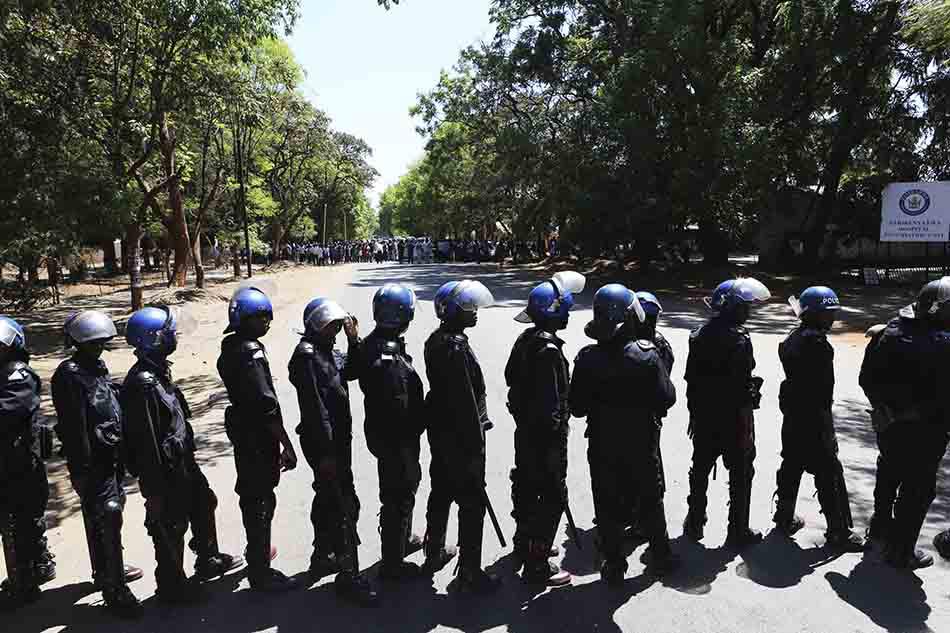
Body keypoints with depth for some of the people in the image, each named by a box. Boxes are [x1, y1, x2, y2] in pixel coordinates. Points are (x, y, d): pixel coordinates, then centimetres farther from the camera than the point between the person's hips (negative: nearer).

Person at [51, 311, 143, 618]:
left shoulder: (97, 368, 11)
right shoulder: (69, 375, -16)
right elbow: (74, 428, -20)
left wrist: (120, 459, 20)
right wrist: (83, 471, -21)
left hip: (111, 457, 9)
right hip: (93, 464, -9)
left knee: (100, 520, 22)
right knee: (107, 522, -6)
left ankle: (106, 571, 37)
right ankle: (114, 589, 2)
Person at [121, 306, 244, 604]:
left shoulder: (159, 372, 5)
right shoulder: (142, 384, -26)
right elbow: (145, 442, -25)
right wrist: (153, 492, -20)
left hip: (182, 461, 10)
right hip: (165, 471, -10)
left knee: (204, 503, 24)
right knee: (170, 529, 7)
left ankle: (208, 560, 44)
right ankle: (172, 586, 27)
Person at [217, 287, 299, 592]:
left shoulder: (231, 348, 7)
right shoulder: (251, 352, -23)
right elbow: (267, 405, -26)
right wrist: (287, 446, -22)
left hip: (242, 430, 10)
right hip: (259, 437, -10)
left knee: (251, 494, 24)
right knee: (262, 501, 1)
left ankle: (258, 551, 43)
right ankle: (260, 572, 14)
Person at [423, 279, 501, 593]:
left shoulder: (435, 340, 6)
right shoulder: (457, 348, -24)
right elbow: (466, 401, -24)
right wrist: (476, 444, -17)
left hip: (440, 430, 10)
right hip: (461, 437, -10)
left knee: (441, 492, 22)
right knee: (472, 503, 2)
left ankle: (434, 553, 38)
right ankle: (470, 571, 12)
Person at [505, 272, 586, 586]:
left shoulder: (525, 339, 5)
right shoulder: (548, 349, -24)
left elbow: (511, 376, 17)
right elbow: (550, 402, -25)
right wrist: (556, 444, -19)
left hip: (525, 430, 10)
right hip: (545, 435, -10)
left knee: (527, 487, 23)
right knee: (553, 497, 2)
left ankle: (525, 545, 42)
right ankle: (537, 566, 11)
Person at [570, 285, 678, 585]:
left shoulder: (587, 358, -14)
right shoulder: (647, 354, -16)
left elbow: (577, 408, -10)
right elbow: (667, 397, -11)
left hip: (602, 445, 0)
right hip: (643, 443, 0)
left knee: (608, 506, 13)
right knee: (650, 500, 20)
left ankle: (614, 565, 23)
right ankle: (660, 555, 35)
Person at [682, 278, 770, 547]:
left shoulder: (699, 335, 1)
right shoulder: (739, 339, -19)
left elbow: (691, 378, 5)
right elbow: (742, 384, -22)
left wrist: (695, 413, 13)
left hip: (704, 417, 6)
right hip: (734, 418, -6)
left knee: (700, 470, 18)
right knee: (741, 474, 10)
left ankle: (694, 523, 31)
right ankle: (738, 531, 20)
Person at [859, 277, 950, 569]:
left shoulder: (890, 332, -7)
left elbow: (867, 378, -2)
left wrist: (883, 405, 7)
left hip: (889, 423, 6)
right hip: (925, 431, -5)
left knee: (888, 474, 26)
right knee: (917, 489, 10)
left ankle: (881, 525, 47)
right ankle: (901, 551, 21)